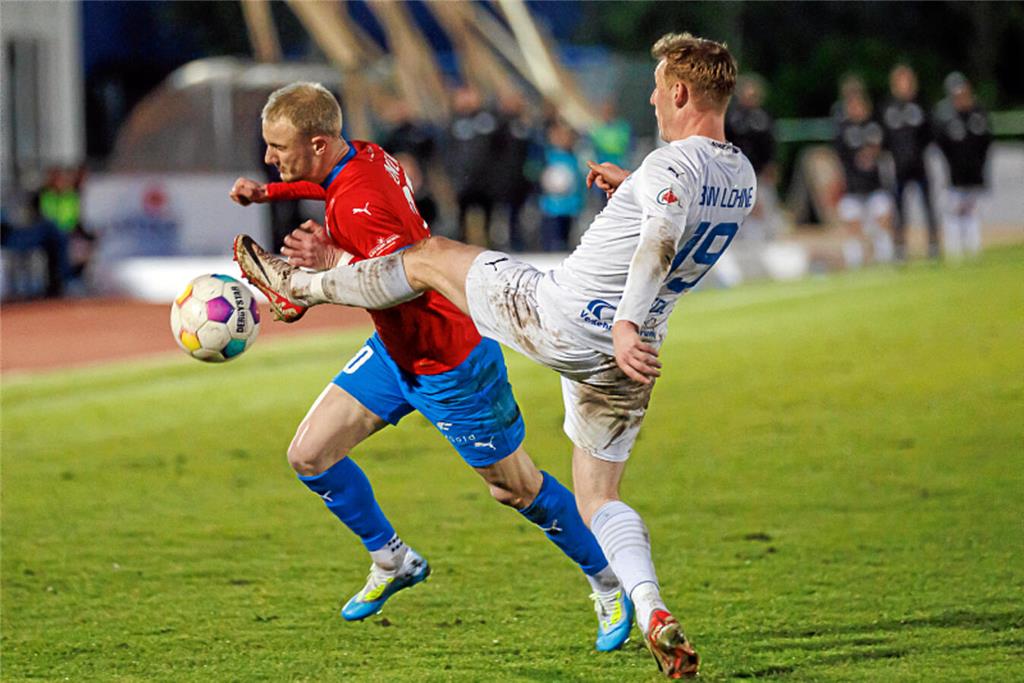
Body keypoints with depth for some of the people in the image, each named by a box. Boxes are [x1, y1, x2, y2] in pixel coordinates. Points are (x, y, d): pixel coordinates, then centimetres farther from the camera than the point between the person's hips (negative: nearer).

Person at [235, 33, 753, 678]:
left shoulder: (674, 165, -20)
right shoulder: (743, 178, 6)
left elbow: (659, 243, -38)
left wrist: (626, 325, -48)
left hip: (557, 318, -7)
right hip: (625, 360, 7)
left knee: (430, 256, 14)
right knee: (599, 499, 14)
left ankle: (301, 285, 31)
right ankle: (654, 616, -8)